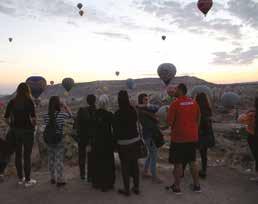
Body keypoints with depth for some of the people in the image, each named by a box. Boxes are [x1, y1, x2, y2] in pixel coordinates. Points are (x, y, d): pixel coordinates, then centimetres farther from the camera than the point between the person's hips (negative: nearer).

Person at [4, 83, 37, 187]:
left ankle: (20, 179, 28)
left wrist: (12, 126, 13)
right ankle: (27, 180, 15)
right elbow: (33, 118, -21)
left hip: (15, 131, 4)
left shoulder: (12, 102, 1)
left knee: (18, 154, 15)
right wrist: (33, 126, -2)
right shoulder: (29, 102, -12)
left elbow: (6, 118, 1)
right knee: (27, 155, 6)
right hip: (27, 131, -4)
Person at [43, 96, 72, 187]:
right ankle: (60, 180, 10)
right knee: (59, 160, 4)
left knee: (51, 159, 16)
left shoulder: (45, 116, -4)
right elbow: (70, 115, 4)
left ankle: (53, 178, 30)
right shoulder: (61, 114, -13)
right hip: (59, 140, -4)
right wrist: (65, 106, 11)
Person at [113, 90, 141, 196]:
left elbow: (116, 129, -8)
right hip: (135, 140, 4)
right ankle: (136, 187, 25)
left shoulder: (118, 113, -16)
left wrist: (116, 140, 5)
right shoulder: (133, 110, -5)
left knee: (125, 166, 8)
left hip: (123, 143, -4)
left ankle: (127, 189, 17)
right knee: (135, 164, 16)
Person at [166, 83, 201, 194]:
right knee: (193, 161, 17)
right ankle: (196, 185, 26)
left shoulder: (175, 103, -14)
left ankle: (177, 187, 16)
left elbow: (170, 121, -14)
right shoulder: (194, 103, 2)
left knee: (178, 163, 5)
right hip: (192, 137, 5)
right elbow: (198, 119, 10)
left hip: (179, 137, -5)